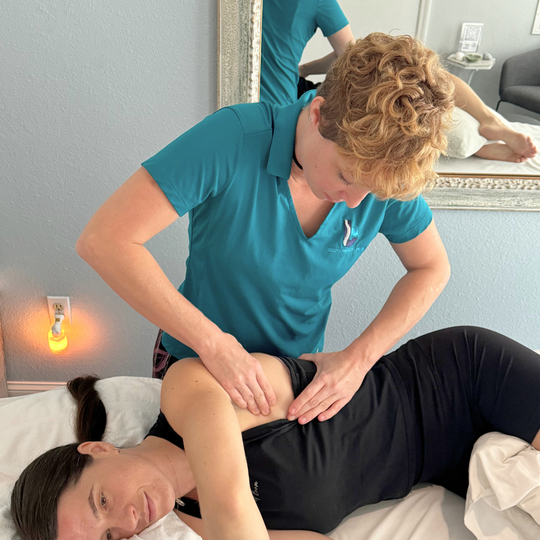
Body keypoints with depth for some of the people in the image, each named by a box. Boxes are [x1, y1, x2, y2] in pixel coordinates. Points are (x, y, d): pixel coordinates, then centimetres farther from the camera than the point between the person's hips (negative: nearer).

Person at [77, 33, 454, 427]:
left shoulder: (387, 171, -19)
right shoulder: (234, 139, -32)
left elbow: (432, 268, -5)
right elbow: (103, 240, -35)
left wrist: (359, 358, -19)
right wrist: (212, 342, -37)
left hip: (302, 369, 3)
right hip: (197, 362, -2)